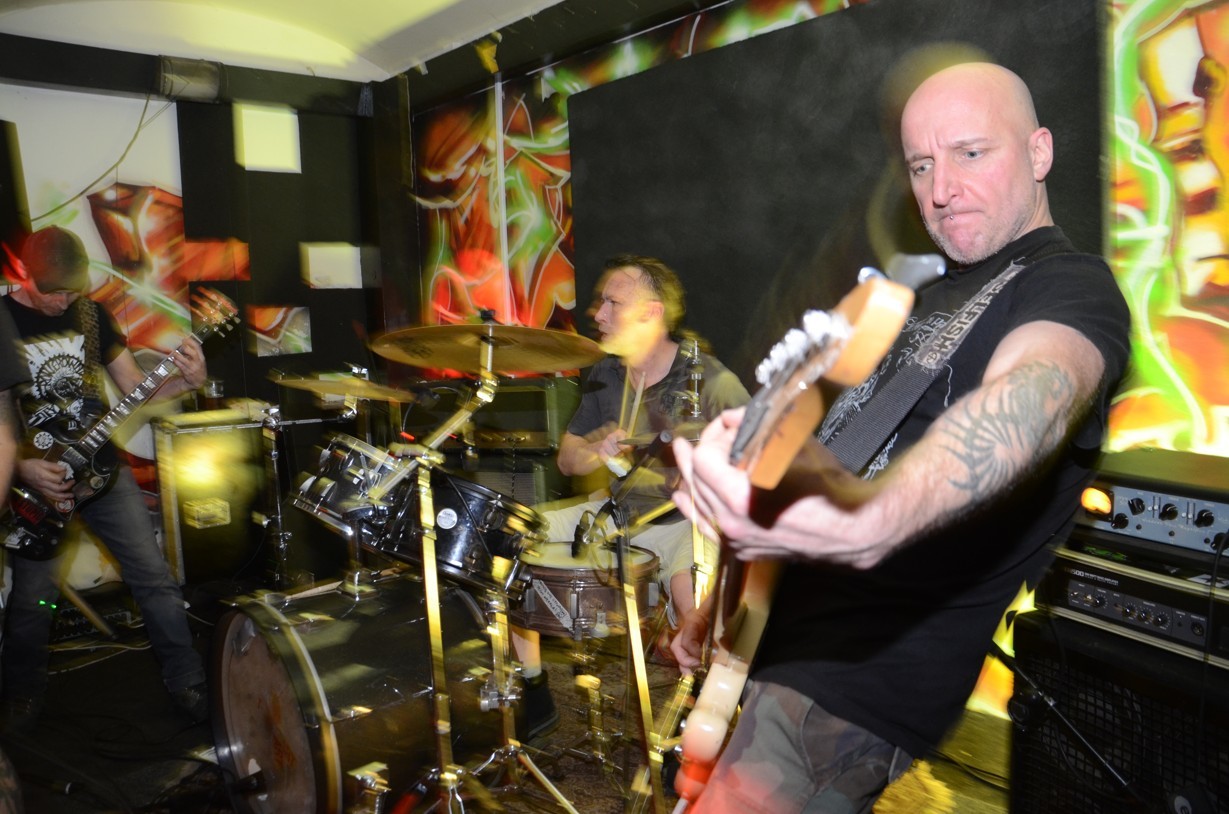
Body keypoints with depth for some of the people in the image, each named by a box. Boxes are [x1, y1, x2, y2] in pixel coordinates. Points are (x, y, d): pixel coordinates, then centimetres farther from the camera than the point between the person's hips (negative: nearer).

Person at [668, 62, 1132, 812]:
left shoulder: (1072, 287, -12)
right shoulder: (930, 298, 16)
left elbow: (1036, 393, -37)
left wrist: (872, 522, -58)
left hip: (864, 676, -9)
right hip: (780, 638, 9)